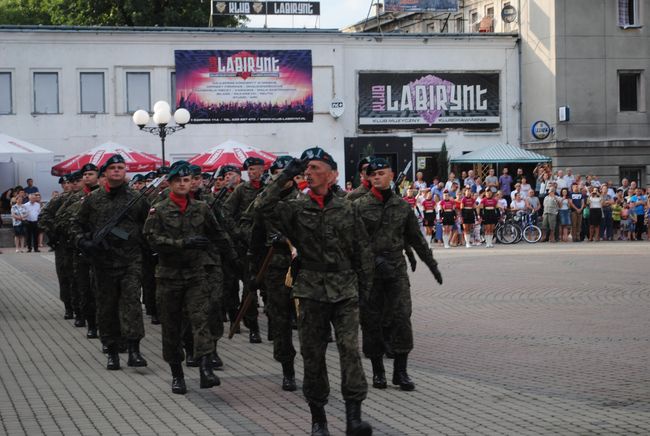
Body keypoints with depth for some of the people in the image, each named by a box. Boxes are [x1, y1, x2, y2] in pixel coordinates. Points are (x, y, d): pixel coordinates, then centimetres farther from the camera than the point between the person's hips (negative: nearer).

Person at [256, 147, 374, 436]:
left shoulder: (346, 209, 6)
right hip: (311, 291, 0)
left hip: (345, 291, 0)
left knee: (350, 348, -12)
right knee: (313, 353, 4)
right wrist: (285, 176, -16)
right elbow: (265, 206, -15)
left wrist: (364, 285, 11)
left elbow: (362, 250, 12)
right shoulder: (296, 208, 3)